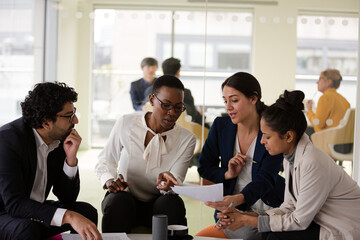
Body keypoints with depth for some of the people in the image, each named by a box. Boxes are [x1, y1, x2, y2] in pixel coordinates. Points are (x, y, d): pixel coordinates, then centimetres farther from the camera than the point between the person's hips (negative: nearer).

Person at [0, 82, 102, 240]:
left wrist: (71, 158, -18)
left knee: (87, 211, -9)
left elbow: (67, 199, -2)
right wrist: (69, 216, -41)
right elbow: (14, 203, -33)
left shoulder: (60, 140, -6)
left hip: (34, 209, 6)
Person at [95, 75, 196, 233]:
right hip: (125, 198, 0)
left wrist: (168, 181, -36)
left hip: (158, 203, 1)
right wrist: (109, 180, -19)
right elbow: (104, 161, 4)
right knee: (118, 200, -35)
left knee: (173, 203, -33)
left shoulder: (186, 139, -4)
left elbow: (176, 184, -11)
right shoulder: (126, 124, -5)